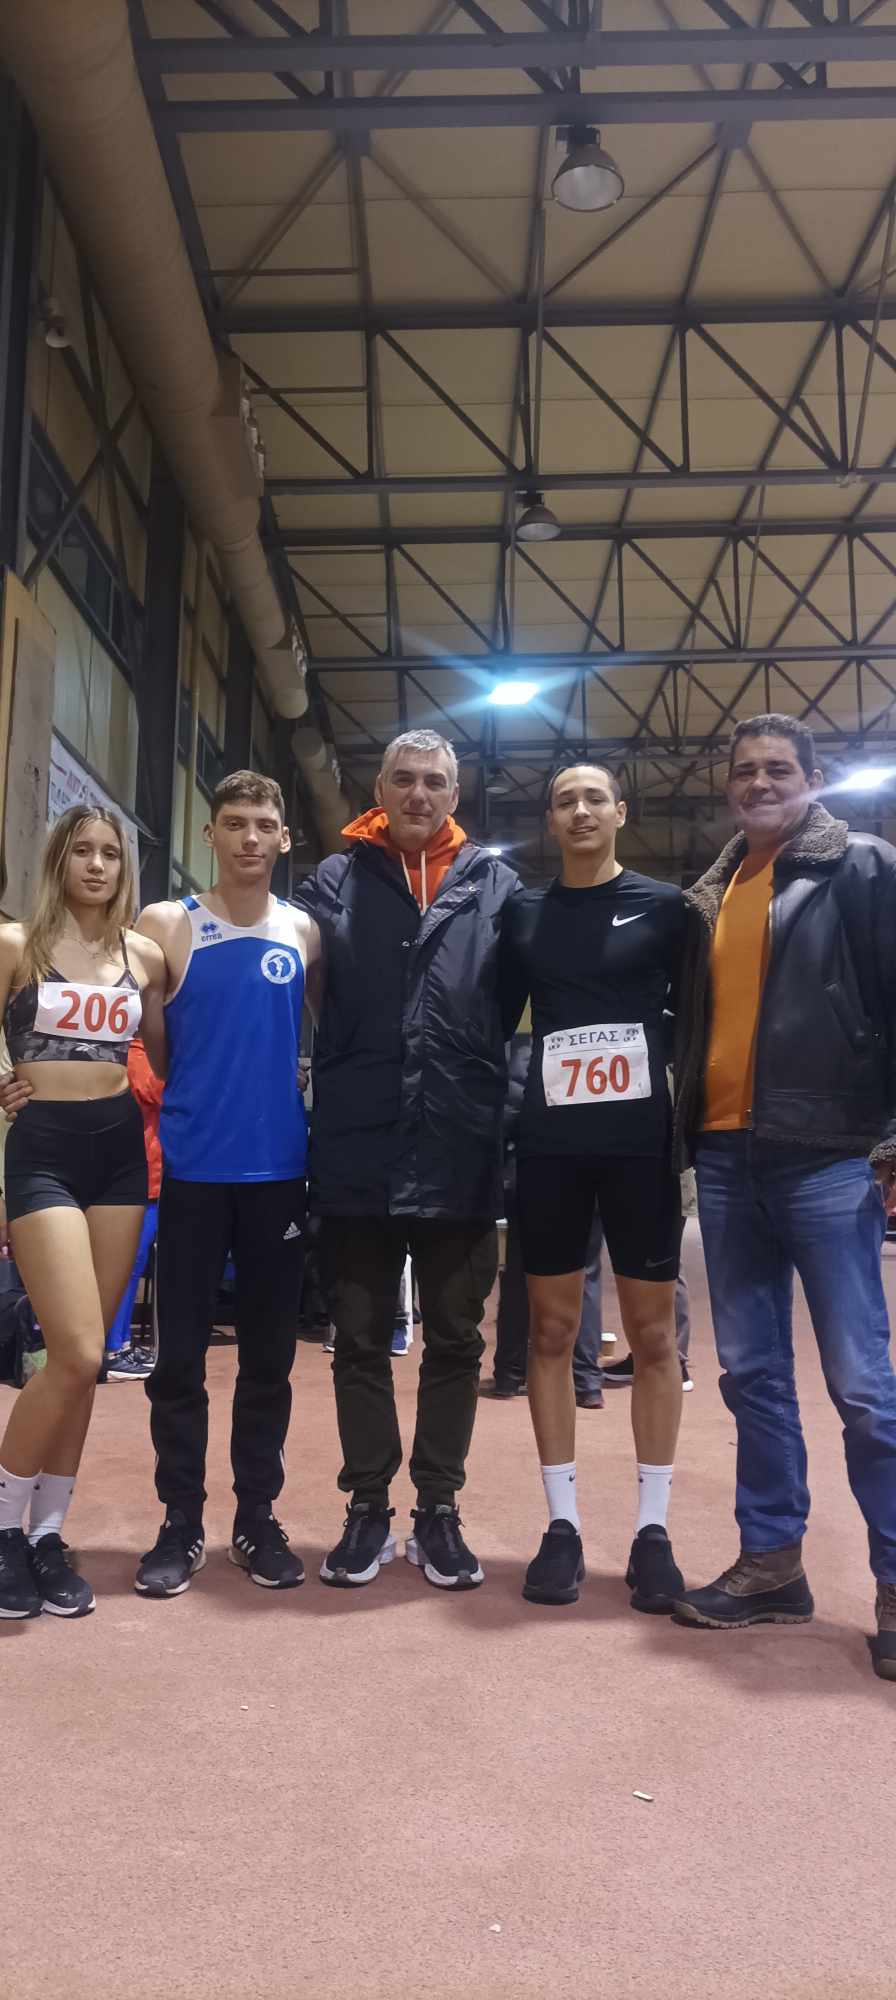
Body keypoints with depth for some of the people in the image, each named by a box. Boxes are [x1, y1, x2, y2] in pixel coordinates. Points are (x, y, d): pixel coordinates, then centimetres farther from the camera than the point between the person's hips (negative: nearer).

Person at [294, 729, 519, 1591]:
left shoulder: (495, 884, 7)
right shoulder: (334, 881, 7)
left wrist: (499, 1105, -1)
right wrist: (328, 1091, -5)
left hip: (461, 1152, 0)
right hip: (359, 1148, 0)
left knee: (453, 1341, 10)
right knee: (360, 1340, 10)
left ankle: (438, 1511, 24)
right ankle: (367, 1508, 24)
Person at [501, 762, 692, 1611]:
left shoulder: (664, 905, 3)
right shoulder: (523, 913, 7)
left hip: (641, 1139, -1)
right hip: (549, 1144, 2)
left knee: (651, 1332, 4)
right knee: (551, 1329, 5)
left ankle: (652, 1527, 15)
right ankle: (562, 1523, 15)